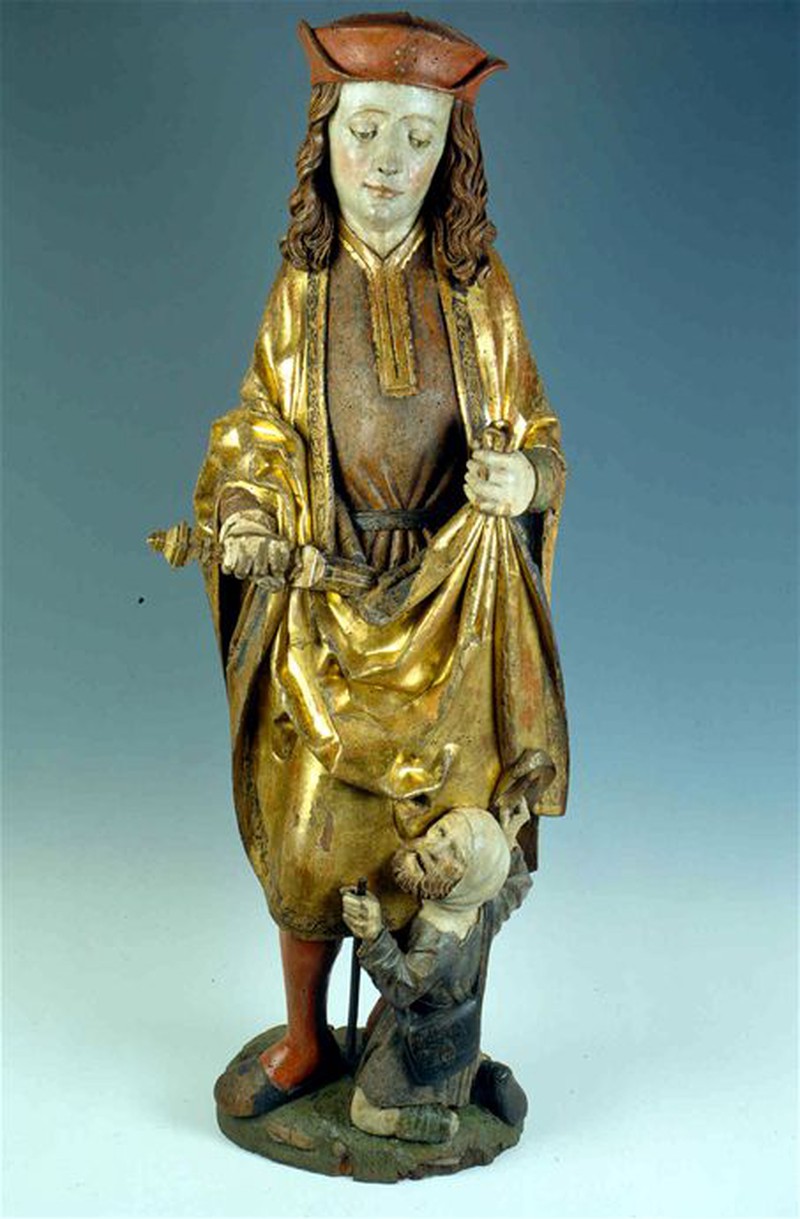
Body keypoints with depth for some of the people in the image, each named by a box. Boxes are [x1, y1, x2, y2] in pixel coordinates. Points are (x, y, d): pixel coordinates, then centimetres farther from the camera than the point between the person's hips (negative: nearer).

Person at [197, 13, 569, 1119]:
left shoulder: (479, 289, -1)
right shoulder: (302, 290, 2)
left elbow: (537, 442, 3)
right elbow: (256, 443, 7)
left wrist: (521, 476, -20)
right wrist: (245, 521, -13)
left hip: (453, 610, -1)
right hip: (327, 608, 1)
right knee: (306, 839, 6)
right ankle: (306, 1041, 31)